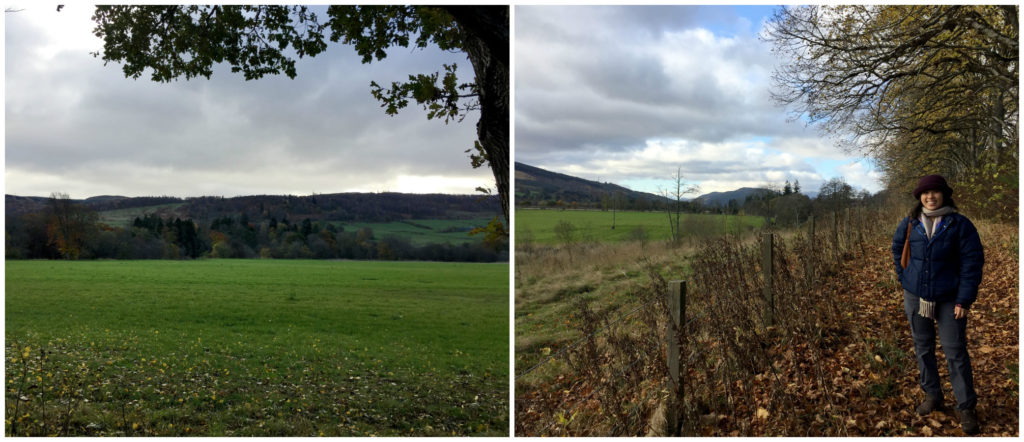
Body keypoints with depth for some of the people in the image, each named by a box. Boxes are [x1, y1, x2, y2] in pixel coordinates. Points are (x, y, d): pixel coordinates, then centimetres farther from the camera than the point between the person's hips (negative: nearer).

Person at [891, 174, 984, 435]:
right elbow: (897, 249, 19)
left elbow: (973, 262, -10)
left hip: (949, 299, -3)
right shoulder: (909, 224, -1)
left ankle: (967, 408, 10)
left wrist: (964, 299, -13)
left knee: (955, 352, -2)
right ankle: (932, 396, 26)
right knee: (923, 348, 11)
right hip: (916, 296, 3)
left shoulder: (960, 224, -10)